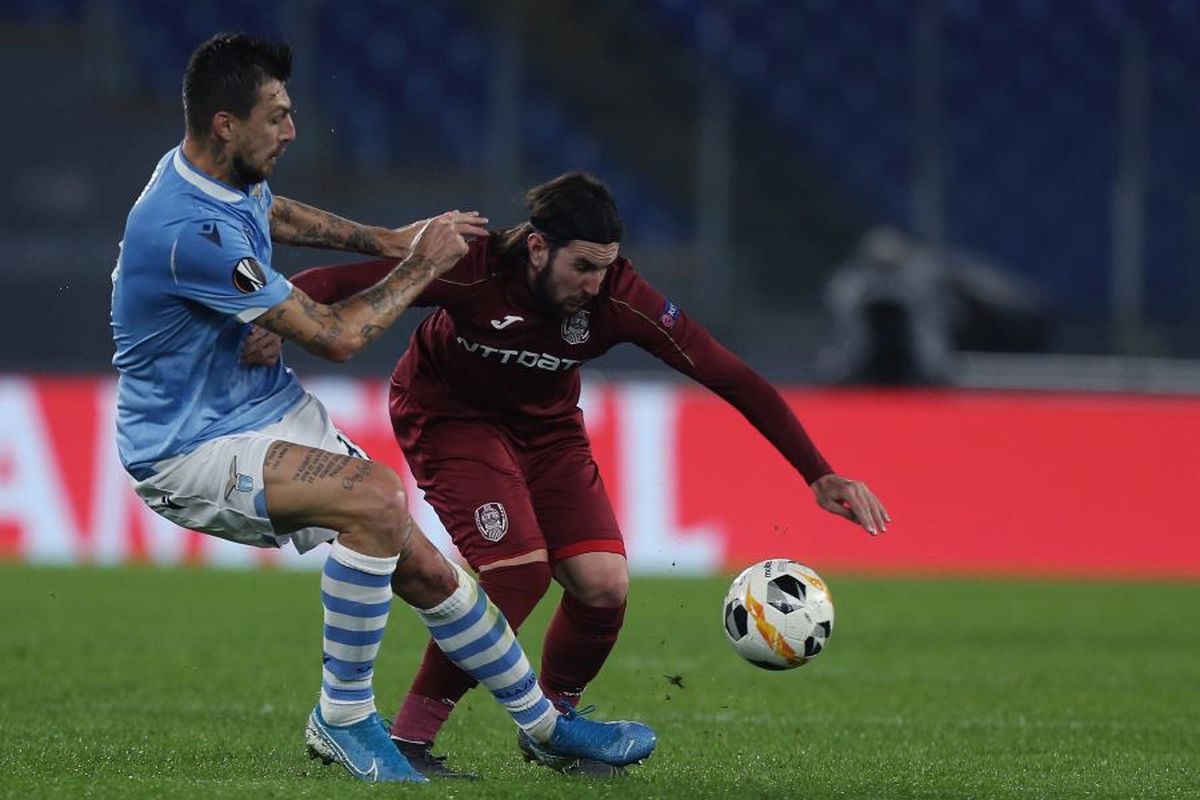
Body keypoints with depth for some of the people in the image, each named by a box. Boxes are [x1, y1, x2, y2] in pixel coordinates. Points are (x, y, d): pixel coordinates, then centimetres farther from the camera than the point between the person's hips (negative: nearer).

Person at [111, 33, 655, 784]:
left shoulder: (229, 180, 1)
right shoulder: (190, 230, -30)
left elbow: (272, 212, 30)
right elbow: (335, 335, -24)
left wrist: (388, 240, 22)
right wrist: (421, 267, -10)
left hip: (270, 408, 9)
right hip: (189, 449, -9)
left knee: (425, 569, 6)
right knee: (379, 498, -32)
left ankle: (545, 724, 23)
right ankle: (343, 716, -16)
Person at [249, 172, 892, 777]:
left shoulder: (618, 297, -25)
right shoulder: (471, 271, -32)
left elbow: (730, 377, -21)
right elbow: (334, 283, -30)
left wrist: (820, 475, -24)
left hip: (546, 424, 4)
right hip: (450, 413, -4)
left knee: (604, 583, -11)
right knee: (518, 568, -25)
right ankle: (408, 738, -13)